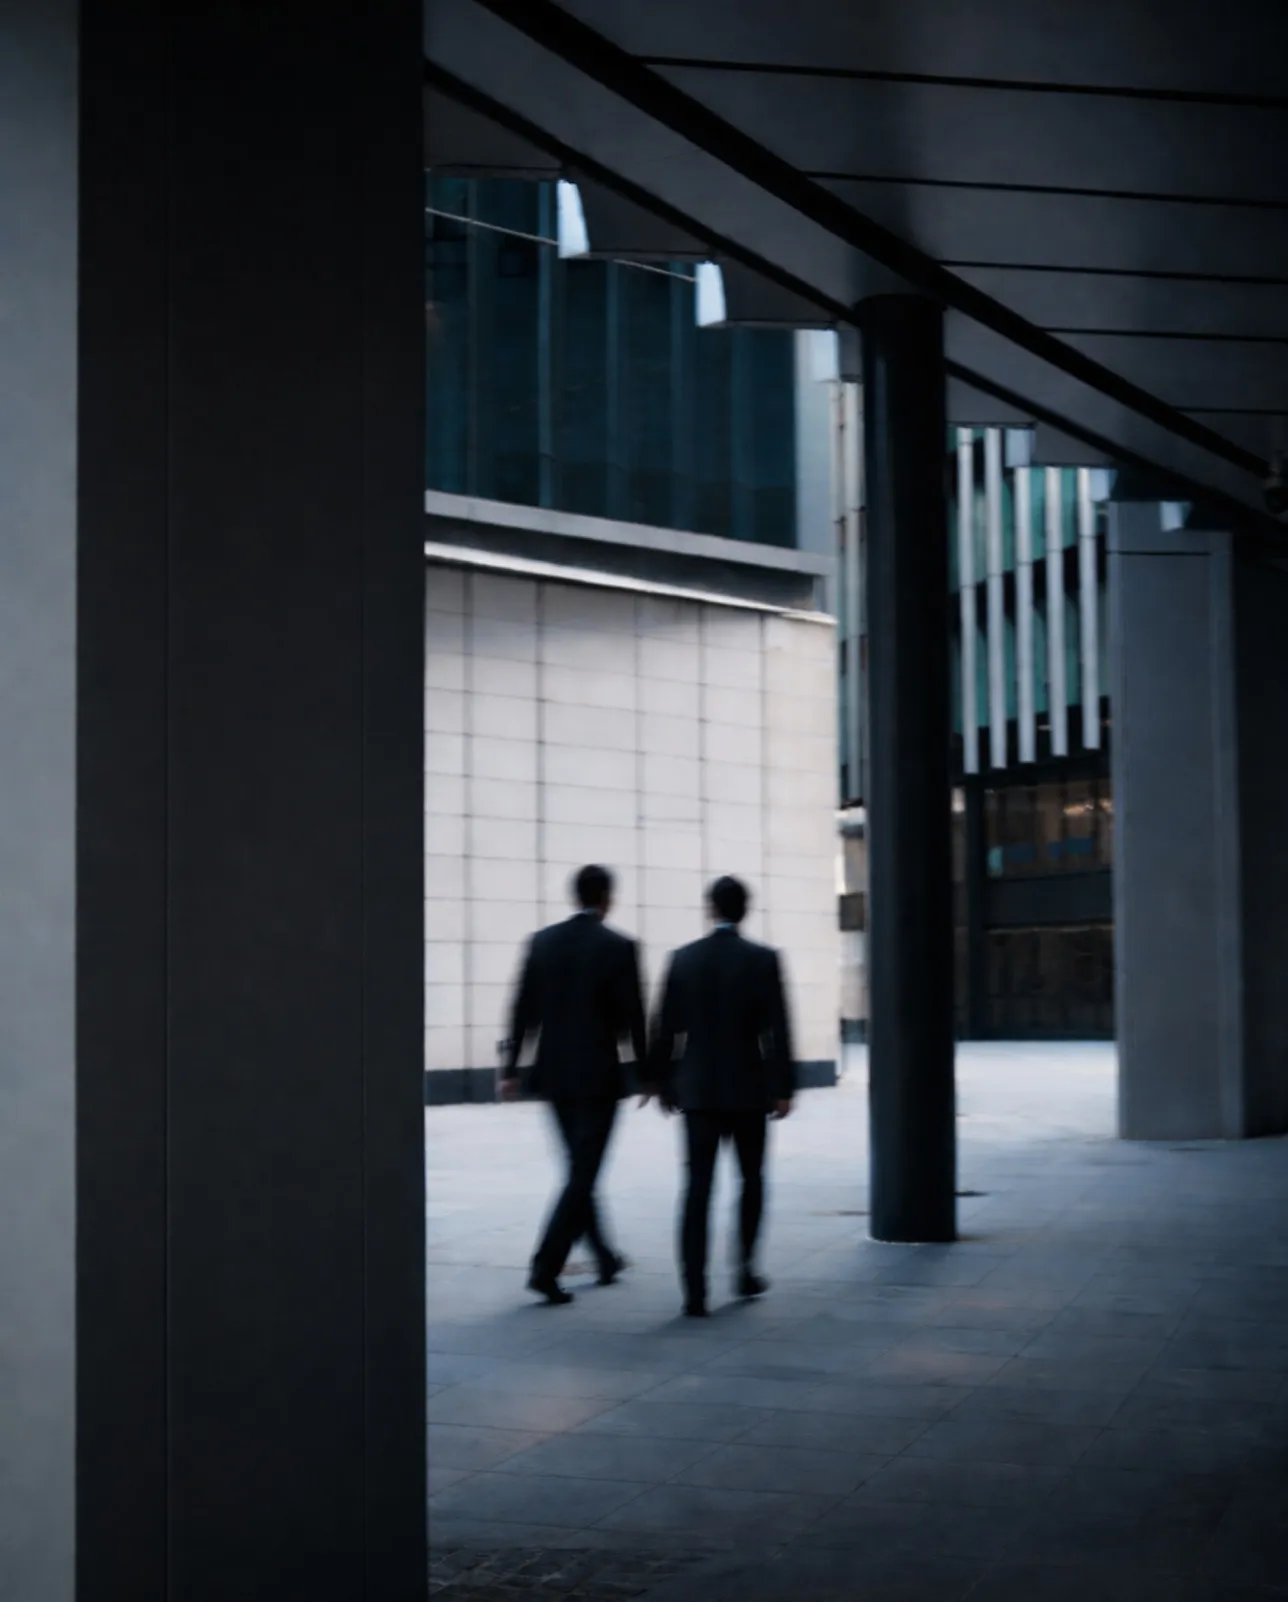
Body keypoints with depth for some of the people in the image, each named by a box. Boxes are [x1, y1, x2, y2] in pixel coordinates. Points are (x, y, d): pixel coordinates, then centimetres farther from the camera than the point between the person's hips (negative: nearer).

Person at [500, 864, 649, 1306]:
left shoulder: (542, 942, 3)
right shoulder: (619, 947, -9)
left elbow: (523, 1010, 3)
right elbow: (633, 1017, -8)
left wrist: (510, 1067, 9)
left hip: (555, 1073, 5)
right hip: (598, 1073, -5)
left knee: (580, 1167, 18)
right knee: (583, 1173, -1)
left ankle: (605, 1257, 29)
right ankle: (546, 1268, -10)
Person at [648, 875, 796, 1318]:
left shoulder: (683, 958, 1)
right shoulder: (763, 960, -5)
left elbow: (666, 1028, 4)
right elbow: (777, 1030, -9)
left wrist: (662, 1082, 14)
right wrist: (783, 1089, -5)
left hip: (697, 1089, 1)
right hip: (747, 1088, -1)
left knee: (698, 1187, 0)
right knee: (752, 1178, 19)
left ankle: (695, 1291, -8)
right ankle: (745, 1270, 20)